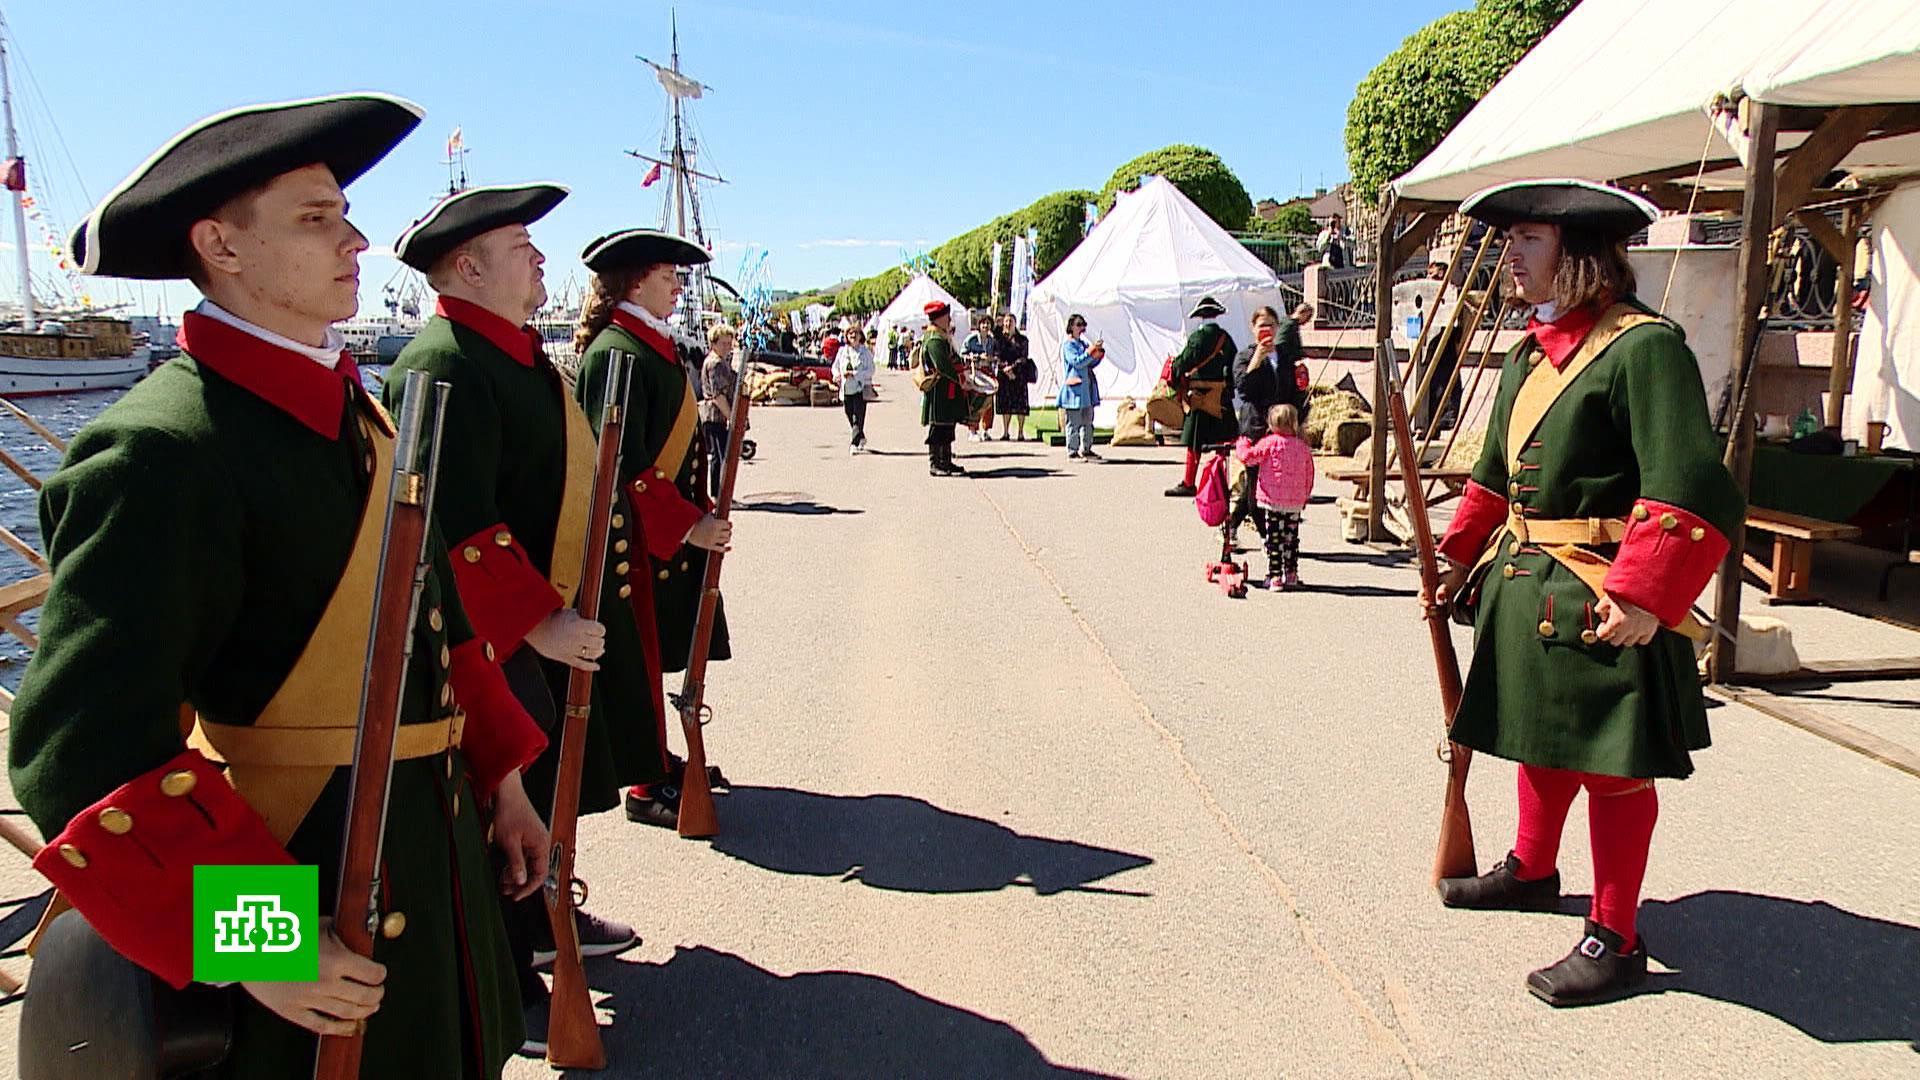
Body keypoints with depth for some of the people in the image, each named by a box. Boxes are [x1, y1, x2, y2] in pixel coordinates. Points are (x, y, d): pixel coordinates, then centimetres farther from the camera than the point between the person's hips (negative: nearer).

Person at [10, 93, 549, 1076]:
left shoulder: (352, 412, 8)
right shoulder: (160, 449, -21)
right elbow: (85, 749, -24)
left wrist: (500, 780, 14)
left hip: (429, 854, 8)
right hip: (291, 872, -8)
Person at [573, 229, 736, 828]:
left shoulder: (651, 344, 11)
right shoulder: (616, 352, -19)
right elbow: (625, 465, -23)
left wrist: (699, 512, 13)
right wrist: (689, 526, -21)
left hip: (663, 529, 10)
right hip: (634, 536, -10)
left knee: (655, 654, 18)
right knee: (640, 658, 1)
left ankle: (657, 762, 32)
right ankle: (649, 786, 13)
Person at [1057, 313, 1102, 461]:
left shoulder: (1083, 344, 18)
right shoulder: (1068, 345, -7)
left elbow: (1091, 364, 21)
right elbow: (1077, 362, -20)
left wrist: (1098, 354, 4)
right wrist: (1090, 351, -23)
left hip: (1086, 388, 9)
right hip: (1074, 388, -9)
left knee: (1087, 421, 12)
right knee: (1074, 423, -6)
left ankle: (1086, 450, 20)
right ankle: (1072, 452, -3)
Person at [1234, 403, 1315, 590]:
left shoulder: (1270, 443, -8)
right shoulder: (1303, 447, 4)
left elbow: (1248, 457, -10)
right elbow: (1309, 475, 10)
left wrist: (1242, 444, 11)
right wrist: (1305, 497, 23)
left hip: (1272, 501, -4)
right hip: (1295, 503, 4)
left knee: (1273, 539, 1)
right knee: (1291, 539, 14)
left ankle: (1274, 576, -1)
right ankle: (1291, 575, 18)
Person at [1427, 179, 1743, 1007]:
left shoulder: (1643, 345, -16)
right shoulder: (1531, 353, 11)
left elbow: (1692, 489, -24)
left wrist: (1645, 597, -29)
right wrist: (1463, 557, 18)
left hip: (1599, 601, -8)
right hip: (1523, 587, 8)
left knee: (1611, 764, 3)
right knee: (1540, 741, 23)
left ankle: (1615, 940, 17)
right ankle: (1531, 870, 44)